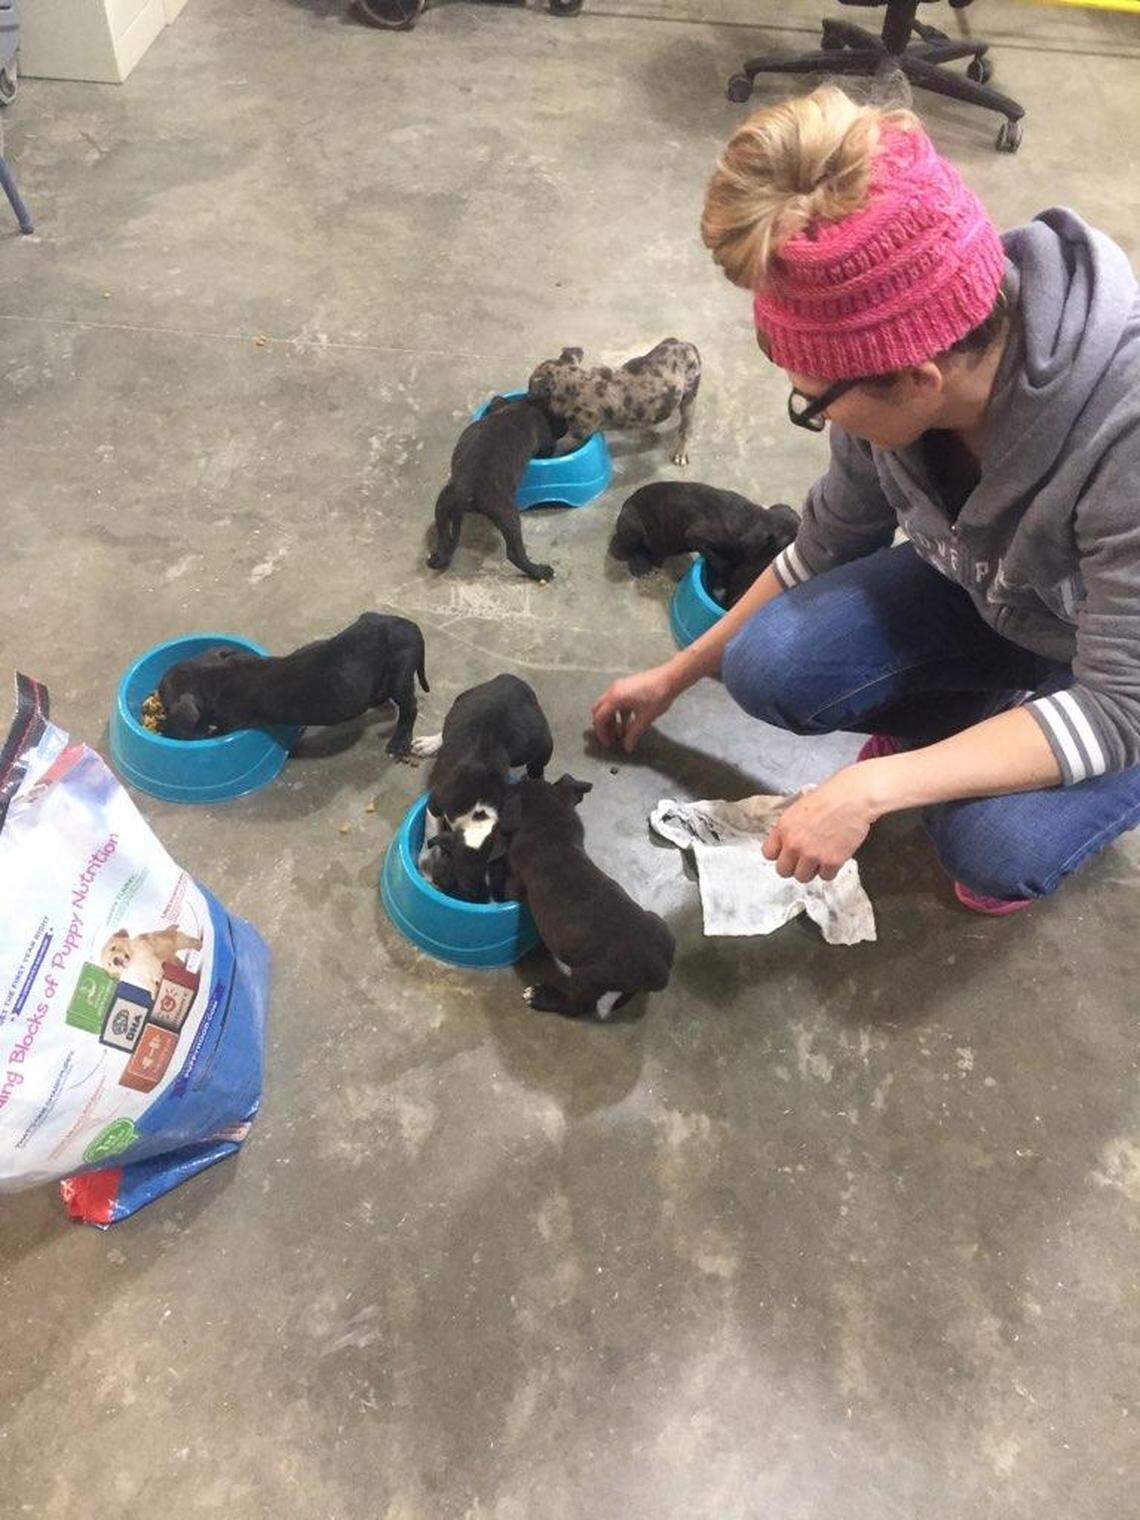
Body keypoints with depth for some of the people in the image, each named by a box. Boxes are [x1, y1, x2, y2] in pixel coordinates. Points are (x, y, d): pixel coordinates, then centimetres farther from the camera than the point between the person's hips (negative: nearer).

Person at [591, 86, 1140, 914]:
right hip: (989, 593, 5)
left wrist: (870, 789, -38)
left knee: (996, 848, -30)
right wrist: (677, 675, 2)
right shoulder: (904, 361, -22)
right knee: (767, 666, -18)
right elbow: (828, 545, -5)